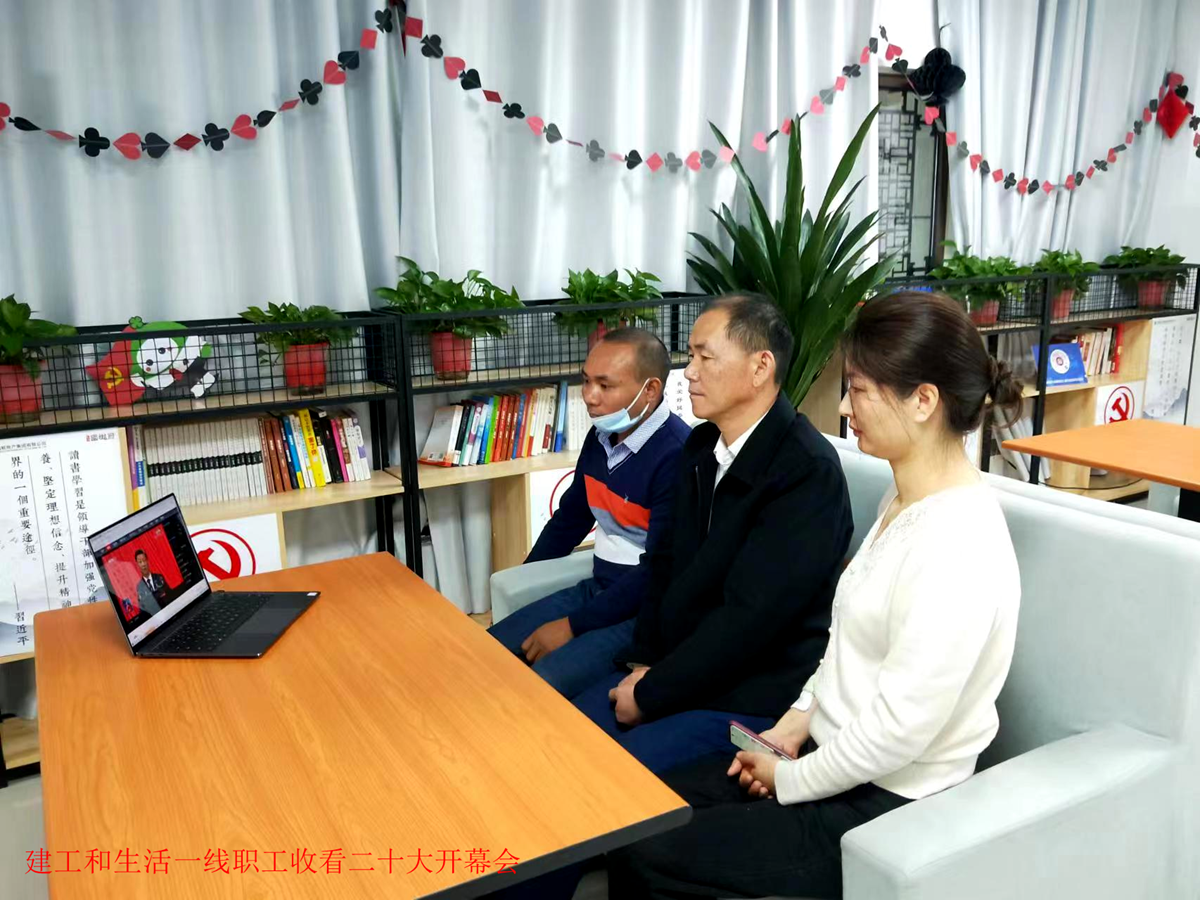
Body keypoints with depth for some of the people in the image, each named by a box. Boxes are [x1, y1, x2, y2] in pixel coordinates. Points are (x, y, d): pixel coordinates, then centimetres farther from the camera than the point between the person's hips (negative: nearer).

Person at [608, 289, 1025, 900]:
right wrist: (795, 723, 4)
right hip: (836, 753, 8)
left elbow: (897, 730, -26)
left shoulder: (957, 545, -27)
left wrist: (791, 778, -12)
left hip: (886, 807, -8)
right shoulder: (904, 504, 3)